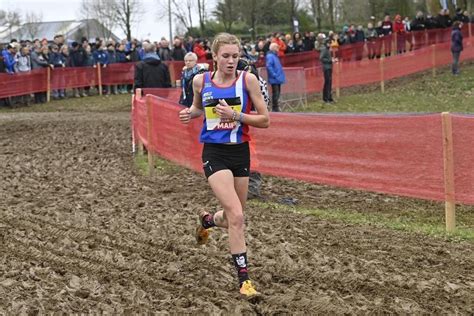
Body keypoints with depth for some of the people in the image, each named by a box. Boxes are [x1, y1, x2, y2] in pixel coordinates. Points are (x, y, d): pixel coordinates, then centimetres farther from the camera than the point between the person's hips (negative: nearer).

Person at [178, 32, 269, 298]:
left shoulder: (247, 79, -6)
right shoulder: (201, 81, -2)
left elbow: (265, 120, -6)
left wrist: (235, 116, -19)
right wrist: (190, 114, -2)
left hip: (240, 152, 2)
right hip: (215, 153, -2)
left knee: (235, 218, 15)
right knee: (236, 217, -16)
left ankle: (208, 220, 50)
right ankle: (244, 278, -7)